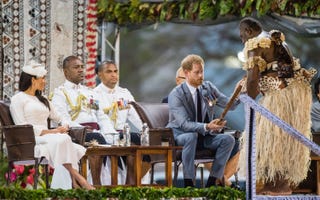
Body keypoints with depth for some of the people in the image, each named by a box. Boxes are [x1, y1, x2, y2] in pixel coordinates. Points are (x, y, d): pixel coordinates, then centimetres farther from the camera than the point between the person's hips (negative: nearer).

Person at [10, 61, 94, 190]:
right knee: (63, 140, -34)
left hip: (46, 138, 7)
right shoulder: (18, 99, 5)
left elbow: (59, 119, 28)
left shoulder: (42, 100, 30)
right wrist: (51, 132, -13)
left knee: (77, 150, -26)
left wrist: (64, 127, 1)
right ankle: (77, 178, -34)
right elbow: (22, 127, -7)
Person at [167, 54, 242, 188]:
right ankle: (188, 183, -34)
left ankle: (212, 182, -21)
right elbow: (184, 124, -26)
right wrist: (207, 127, -41)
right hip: (180, 135, -5)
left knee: (228, 139, -19)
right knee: (191, 137, -39)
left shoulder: (208, 87, 2)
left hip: (205, 136, 5)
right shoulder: (176, 95, -16)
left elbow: (230, 105, -1)